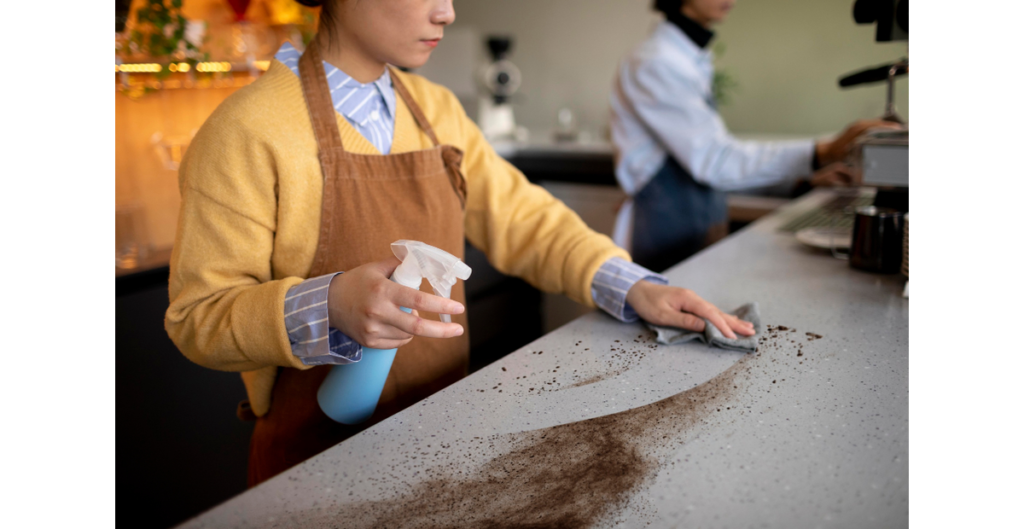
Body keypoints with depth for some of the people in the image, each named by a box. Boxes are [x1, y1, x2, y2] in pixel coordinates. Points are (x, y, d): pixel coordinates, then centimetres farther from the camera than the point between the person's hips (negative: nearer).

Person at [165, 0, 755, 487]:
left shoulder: (435, 109, 3)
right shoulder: (248, 132, -17)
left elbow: (520, 217, 4)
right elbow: (199, 316, -17)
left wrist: (633, 288, -8)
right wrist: (330, 307, -35)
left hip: (443, 427, 6)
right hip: (319, 457, -5)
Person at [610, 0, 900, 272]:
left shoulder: (693, 59, 13)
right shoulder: (655, 63, -16)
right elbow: (713, 159, -25)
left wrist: (805, 176, 12)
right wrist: (822, 153, -32)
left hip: (703, 231, 9)